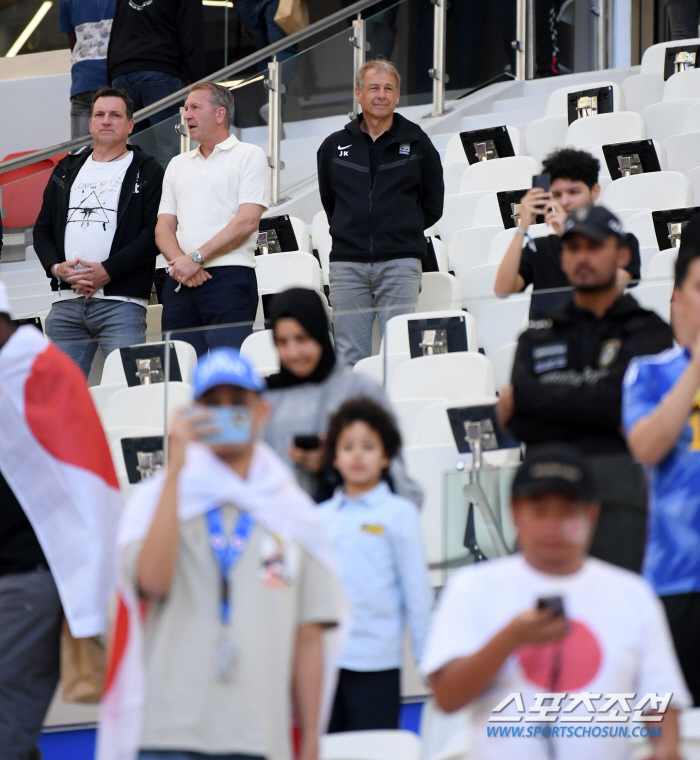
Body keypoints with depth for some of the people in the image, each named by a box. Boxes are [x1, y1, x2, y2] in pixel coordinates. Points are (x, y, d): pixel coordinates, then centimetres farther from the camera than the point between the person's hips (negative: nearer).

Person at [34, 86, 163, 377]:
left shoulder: (146, 172, 5)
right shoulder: (67, 170, 21)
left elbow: (154, 232, -6)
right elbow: (42, 230, 20)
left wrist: (107, 271, -14)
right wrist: (56, 268, -1)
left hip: (121, 302, -5)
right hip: (66, 303, 5)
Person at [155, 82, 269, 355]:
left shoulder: (249, 156, 4)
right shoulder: (178, 165, 23)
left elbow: (247, 221, -7)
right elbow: (164, 226, 15)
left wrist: (196, 258, -11)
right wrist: (180, 263, -7)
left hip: (229, 277, -5)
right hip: (180, 281, 5)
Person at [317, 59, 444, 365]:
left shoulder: (417, 144, 7)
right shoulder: (334, 146, 10)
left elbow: (433, 205, 13)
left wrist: (403, 229, 10)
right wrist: (351, 231, 11)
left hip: (400, 262, -2)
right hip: (348, 263, 2)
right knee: (350, 358, -1)